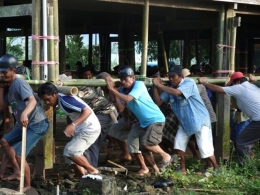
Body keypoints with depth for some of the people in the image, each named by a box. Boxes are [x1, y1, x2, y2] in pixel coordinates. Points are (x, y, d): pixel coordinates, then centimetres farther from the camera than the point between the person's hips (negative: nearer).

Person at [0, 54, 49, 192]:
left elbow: (32, 100, -36)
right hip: (25, 124, 11)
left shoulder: (19, 83, -18)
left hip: (37, 124, -11)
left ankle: (27, 185, 2)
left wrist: (24, 113, -55)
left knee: (19, 155, -14)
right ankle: (17, 172, 26)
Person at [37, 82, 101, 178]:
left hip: (90, 128, -10)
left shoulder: (65, 99, -22)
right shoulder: (59, 101, 5)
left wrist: (73, 125, -39)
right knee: (71, 155, 8)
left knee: (70, 151, -17)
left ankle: (93, 171, -4)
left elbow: (87, 111, -29)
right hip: (81, 130, 10)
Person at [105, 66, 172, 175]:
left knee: (146, 143, -24)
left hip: (156, 119, -8)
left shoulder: (139, 85, -18)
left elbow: (127, 99, -32)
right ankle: (156, 170, 25)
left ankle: (165, 156, 0)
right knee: (144, 149, 9)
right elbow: (121, 109, -7)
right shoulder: (123, 90, 3)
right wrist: (113, 91, -14)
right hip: (144, 123, 8)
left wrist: (112, 89, -25)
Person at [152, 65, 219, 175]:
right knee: (179, 144, 1)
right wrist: (155, 87, -16)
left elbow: (176, 92, -39)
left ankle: (216, 168, 11)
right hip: (184, 122, 7)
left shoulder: (189, 83, -22)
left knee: (205, 148, -9)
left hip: (200, 120, -7)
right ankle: (183, 169, 16)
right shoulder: (170, 89, -1)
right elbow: (158, 102, -4)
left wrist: (159, 85, -30)